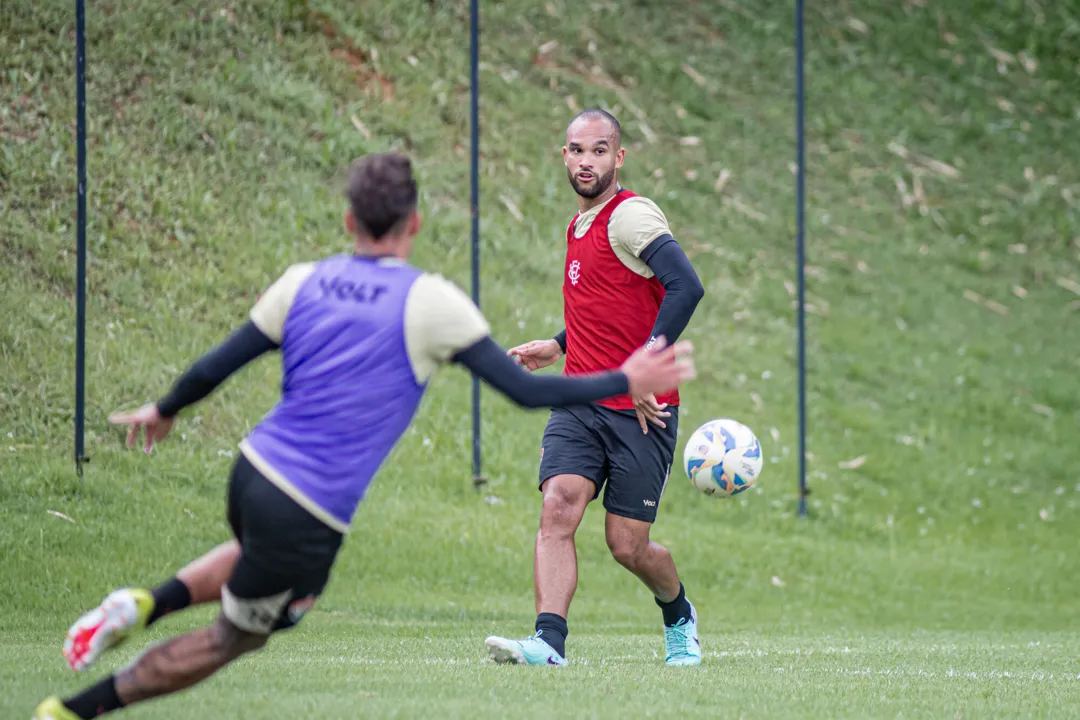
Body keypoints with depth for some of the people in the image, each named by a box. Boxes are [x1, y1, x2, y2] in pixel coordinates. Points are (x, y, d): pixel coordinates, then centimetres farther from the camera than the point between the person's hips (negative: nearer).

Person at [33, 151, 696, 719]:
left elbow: (214, 368, 8)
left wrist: (164, 412, 27)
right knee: (233, 638, 15)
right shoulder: (430, 301, -11)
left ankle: (143, 605, 15)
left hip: (253, 471, 6)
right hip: (309, 516, -6)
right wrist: (626, 382, -1)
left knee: (259, 559, 38)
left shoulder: (305, 281, 3)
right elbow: (525, 391, -11)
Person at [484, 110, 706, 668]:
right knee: (557, 506, -17)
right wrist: (558, 346, 20)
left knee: (627, 544, 0)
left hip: (641, 411, -7)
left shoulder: (631, 216, -11)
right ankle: (549, 642, -26)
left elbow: (686, 287, -23)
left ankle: (679, 617, 31)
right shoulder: (580, 226, 17)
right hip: (581, 406, 7)